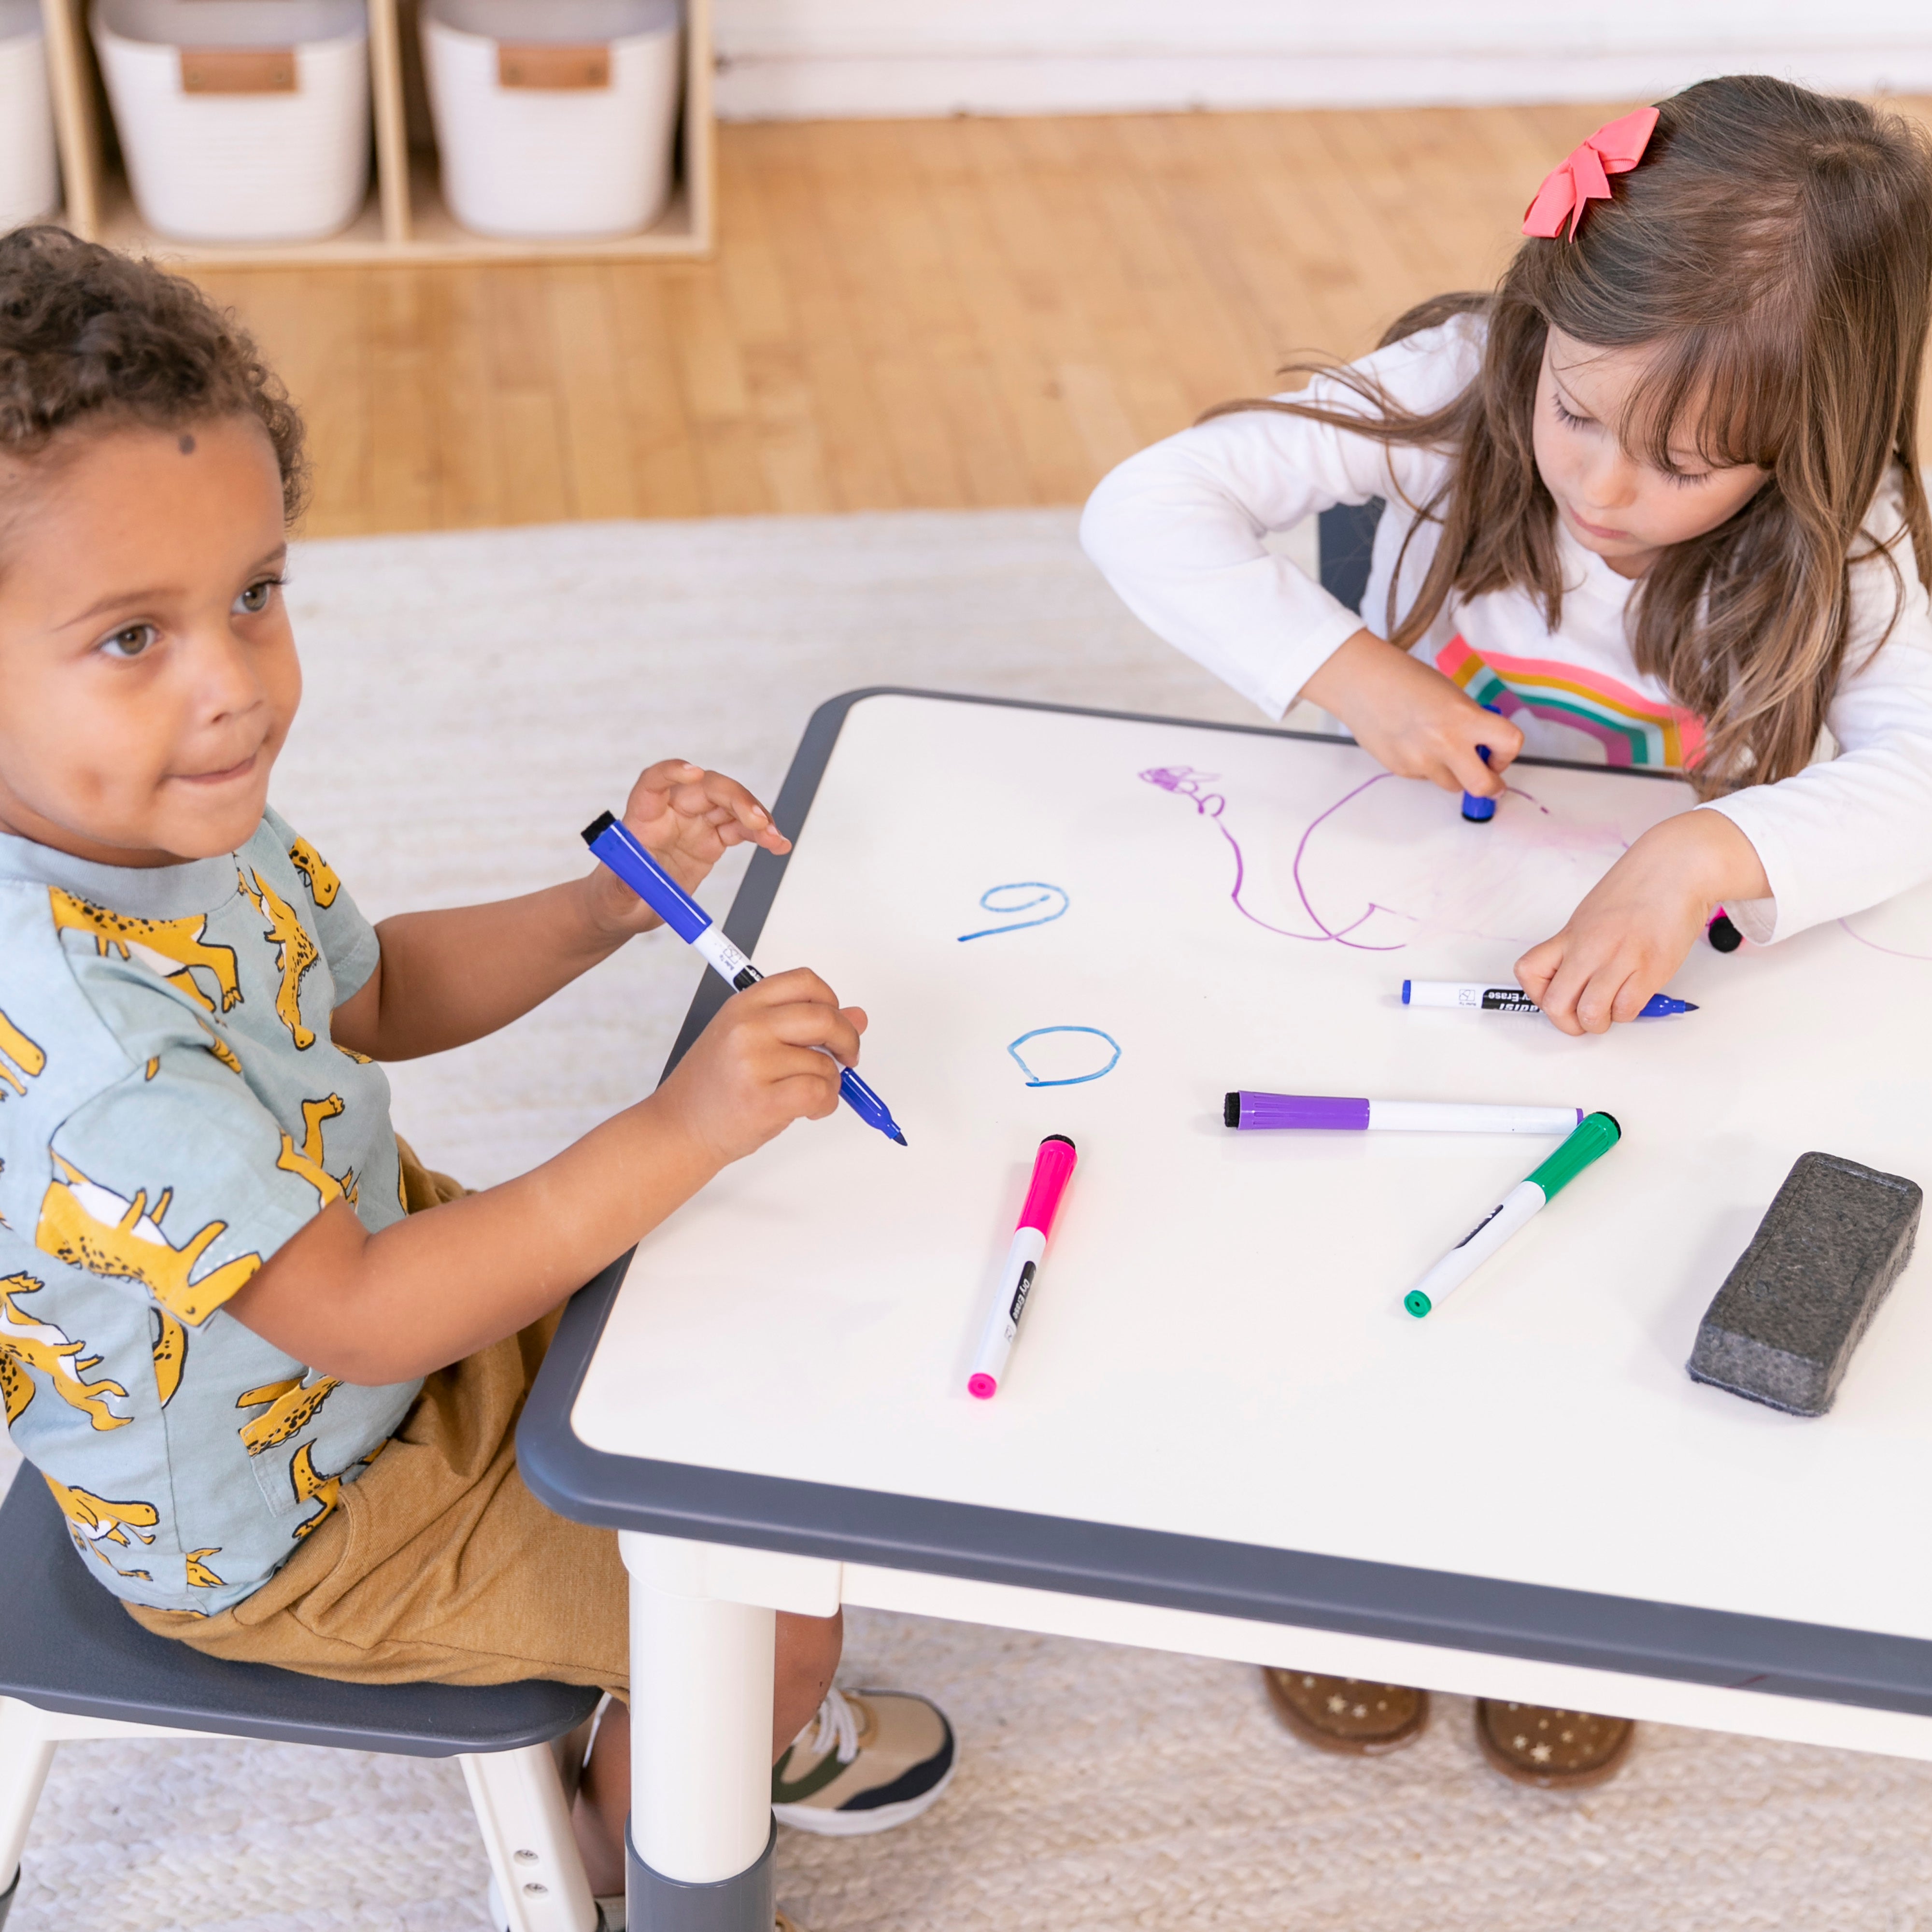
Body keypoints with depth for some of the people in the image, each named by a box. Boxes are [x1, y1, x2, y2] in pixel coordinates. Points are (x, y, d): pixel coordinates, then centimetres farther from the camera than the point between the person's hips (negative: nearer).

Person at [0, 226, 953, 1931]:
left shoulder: (178, 818, -11)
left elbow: (370, 994, 8)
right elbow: (357, 1315, -36)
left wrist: (610, 903, -8)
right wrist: (680, 1134, -37)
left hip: (373, 1276, 9)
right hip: (278, 1527, -9)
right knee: (782, 1610, -3)